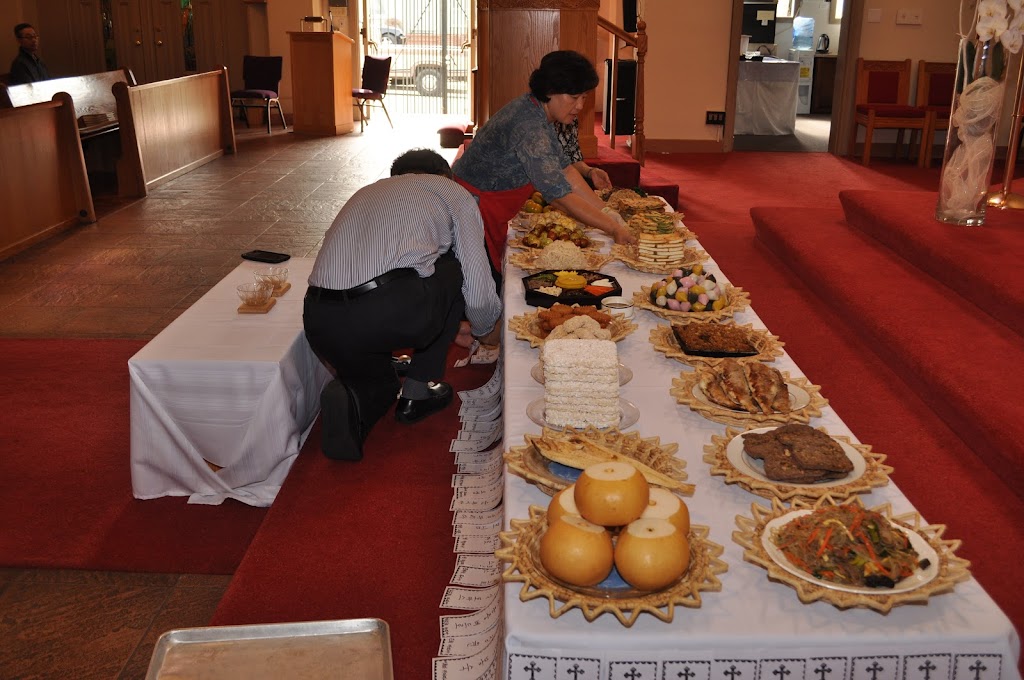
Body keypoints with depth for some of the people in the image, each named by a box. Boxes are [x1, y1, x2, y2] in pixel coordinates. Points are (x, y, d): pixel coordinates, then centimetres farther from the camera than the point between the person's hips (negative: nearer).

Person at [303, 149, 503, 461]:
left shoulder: (365, 193, 35)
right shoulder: (453, 192, 19)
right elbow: (478, 293, 12)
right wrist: (486, 330, 36)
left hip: (319, 322, 6)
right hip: (391, 310, -6)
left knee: (375, 381, 37)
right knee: (456, 269, 25)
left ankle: (350, 402, 1)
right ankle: (417, 392, 22)